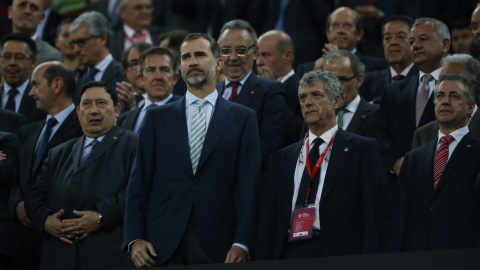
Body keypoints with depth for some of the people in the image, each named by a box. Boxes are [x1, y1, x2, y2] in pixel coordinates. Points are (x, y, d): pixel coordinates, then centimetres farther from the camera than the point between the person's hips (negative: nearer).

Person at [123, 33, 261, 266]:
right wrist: (135, 239, -4)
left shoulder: (242, 118, 9)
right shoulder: (157, 118, 13)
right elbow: (139, 183, 9)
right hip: (162, 245, 1)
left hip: (218, 246, -1)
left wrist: (241, 243, -9)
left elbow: (248, 184, 2)